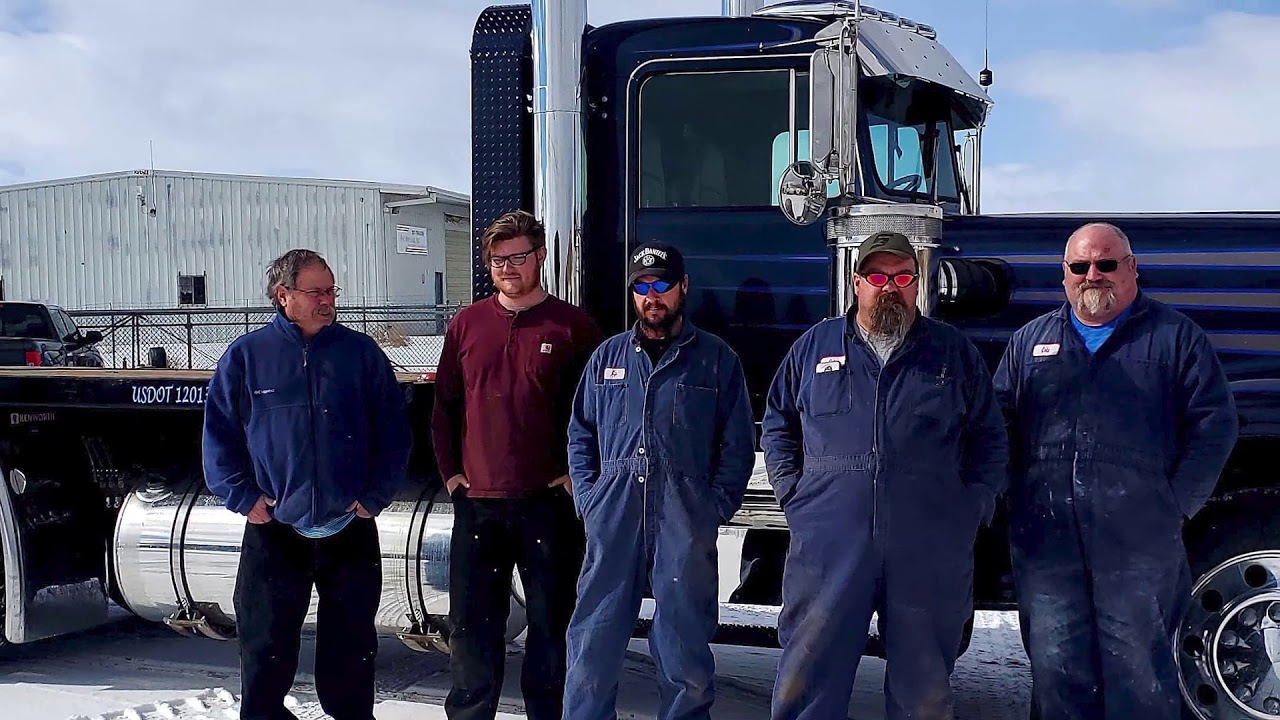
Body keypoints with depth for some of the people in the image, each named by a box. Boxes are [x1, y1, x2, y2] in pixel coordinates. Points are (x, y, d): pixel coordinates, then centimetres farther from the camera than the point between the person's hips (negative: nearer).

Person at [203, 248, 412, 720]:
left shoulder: (361, 352, 3)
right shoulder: (246, 355, 1)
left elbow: (394, 430, 4)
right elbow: (218, 433, 4)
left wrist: (375, 495, -3)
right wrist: (244, 497, -4)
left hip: (350, 531, 1)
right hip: (273, 532, -1)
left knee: (351, 650, 11)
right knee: (265, 651, 7)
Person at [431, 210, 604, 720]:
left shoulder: (573, 326, -1)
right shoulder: (466, 325, 8)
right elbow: (444, 405, 13)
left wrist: (576, 473, -5)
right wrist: (450, 473, 5)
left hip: (548, 503, -2)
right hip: (477, 504, 3)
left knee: (551, 621, 7)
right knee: (471, 623, 9)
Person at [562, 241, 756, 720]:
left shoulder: (716, 359, 7)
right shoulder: (608, 355, 14)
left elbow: (738, 445, 4)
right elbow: (581, 433, 16)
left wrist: (716, 508, -6)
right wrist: (588, 499, 4)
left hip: (685, 523, -2)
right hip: (613, 518, 2)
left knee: (684, 647, 6)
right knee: (593, 640, 4)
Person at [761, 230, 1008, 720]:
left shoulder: (955, 353, 10)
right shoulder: (815, 345, 11)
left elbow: (990, 438, 14)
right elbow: (778, 423, 18)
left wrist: (975, 504, 2)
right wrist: (791, 491, 6)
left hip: (930, 555, 0)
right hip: (828, 546, 0)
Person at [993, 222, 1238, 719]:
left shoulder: (1174, 337, 7)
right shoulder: (1031, 341, 16)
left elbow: (1214, 423, 2)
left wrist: (1177, 504, -6)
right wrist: (1014, 497, 1)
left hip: (1138, 545, -3)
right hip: (1045, 541, 3)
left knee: (1138, 672, 3)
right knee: (1056, 669, 7)